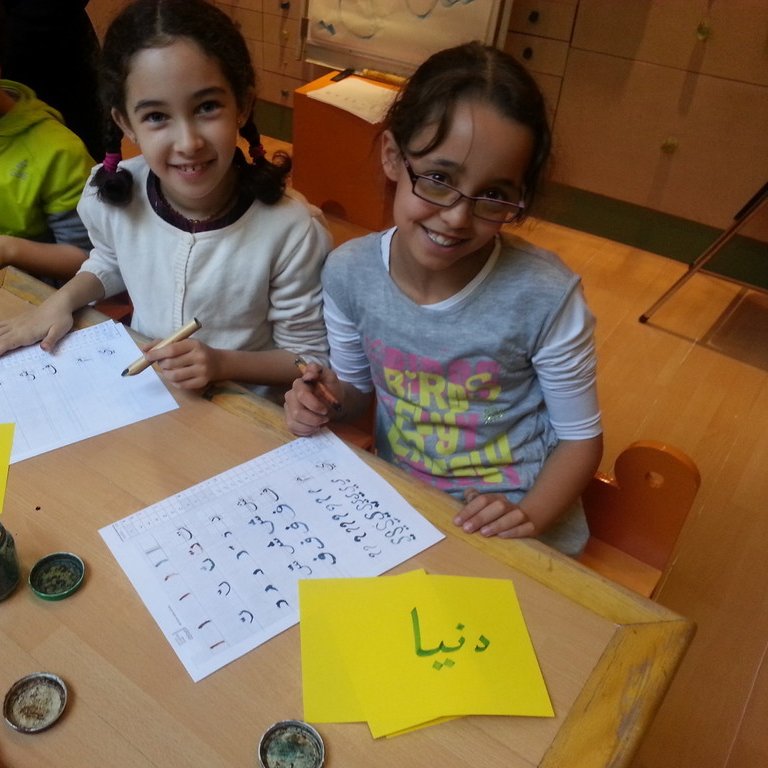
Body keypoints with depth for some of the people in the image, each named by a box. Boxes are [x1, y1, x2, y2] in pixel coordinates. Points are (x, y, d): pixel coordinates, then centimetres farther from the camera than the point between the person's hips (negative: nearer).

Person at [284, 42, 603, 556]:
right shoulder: (349, 272, -12)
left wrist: (529, 517, -21)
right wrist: (327, 401, -14)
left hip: (517, 534, -2)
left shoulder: (547, 298, -21)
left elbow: (580, 437, -7)